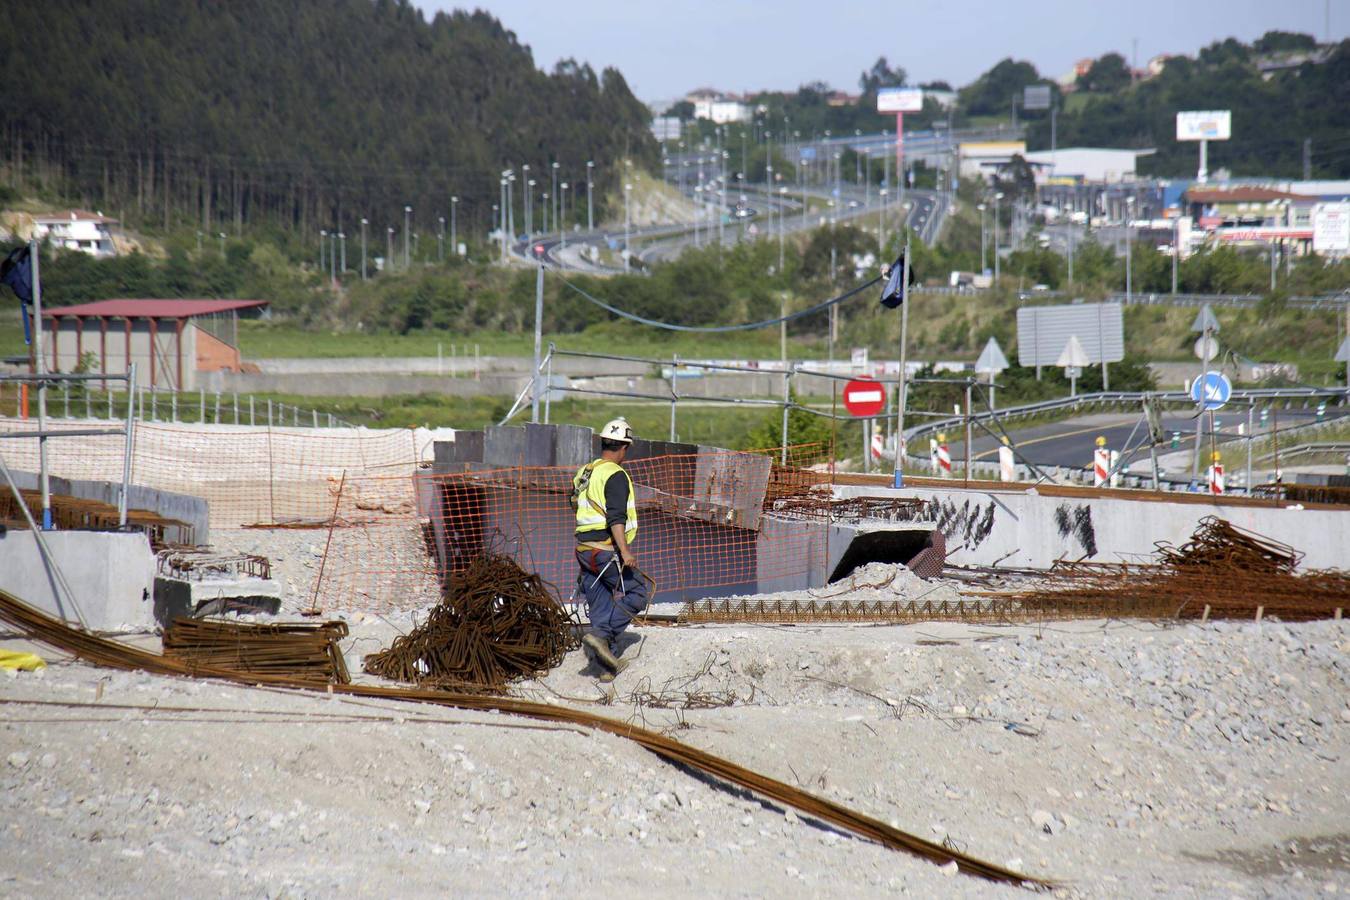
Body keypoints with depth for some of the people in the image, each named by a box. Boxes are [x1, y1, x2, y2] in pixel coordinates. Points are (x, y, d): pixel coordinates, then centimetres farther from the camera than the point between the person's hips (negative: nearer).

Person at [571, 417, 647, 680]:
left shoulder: (582, 474, 15)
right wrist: (625, 551, -26)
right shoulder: (616, 475, -12)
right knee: (635, 594, 2)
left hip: (584, 548, 8)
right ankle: (601, 636, -13)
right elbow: (616, 517, -21)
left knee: (600, 606, 9)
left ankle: (609, 666, 8)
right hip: (608, 548, -8)